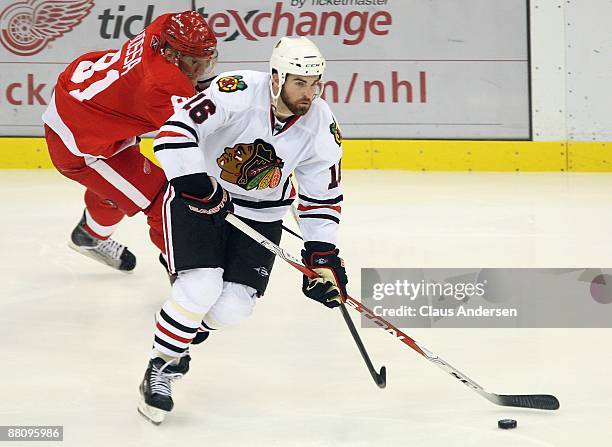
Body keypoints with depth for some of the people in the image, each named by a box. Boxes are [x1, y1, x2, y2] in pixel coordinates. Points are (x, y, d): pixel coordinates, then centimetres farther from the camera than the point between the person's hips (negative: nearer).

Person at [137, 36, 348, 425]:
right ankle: (159, 368, -2)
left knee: (232, 308, -10)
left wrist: (323, 256, -8)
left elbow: (323, 197, -1)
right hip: (198, 195, -4)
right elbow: (176, 131, -32)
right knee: (201, 287, -22)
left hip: (261, 213, 4)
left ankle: (185, 328, 23)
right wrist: (198, 185, -36)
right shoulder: (239, 92, -27)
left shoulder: (321, 127, -12)